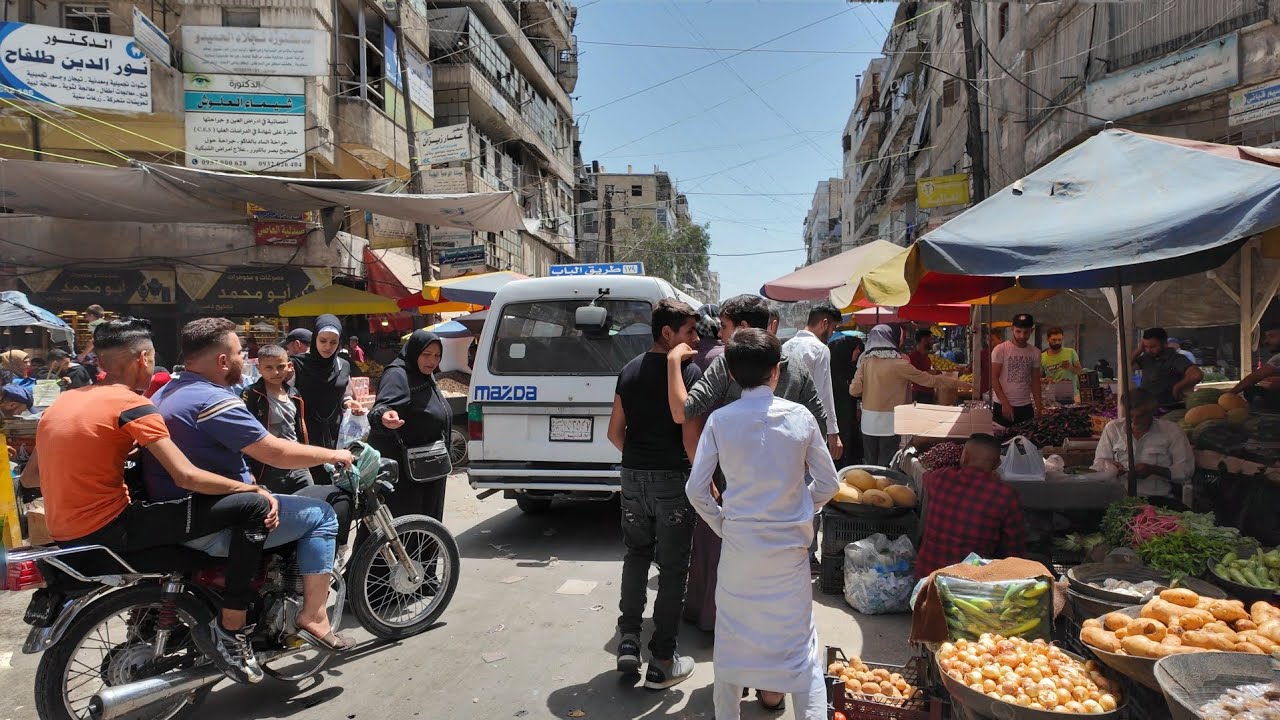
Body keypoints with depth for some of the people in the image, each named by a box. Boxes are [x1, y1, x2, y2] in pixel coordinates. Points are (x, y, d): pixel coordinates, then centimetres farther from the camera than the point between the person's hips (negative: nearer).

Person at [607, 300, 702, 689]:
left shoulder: (629, 371, 5)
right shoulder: (688, 372, -14)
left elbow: (615, 432, 8)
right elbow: (690, 438, -19)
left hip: (634, 477, 5)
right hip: (673, 480, -5)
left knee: (636, 554, 22)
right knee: (672, 567, 6)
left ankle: (628, 640, 18)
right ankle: (662, 662, 14)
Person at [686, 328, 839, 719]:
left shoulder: (720, 420, -9)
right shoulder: (800, 416, -8)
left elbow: (696, 489, -7)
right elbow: (828, 484, -2)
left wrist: (721, 525, 7)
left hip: (738, 541, 0)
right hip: (790, 543, 0)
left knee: (732, 634, 17)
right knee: (797, 637, 12)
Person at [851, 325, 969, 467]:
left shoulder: (866, 361, 1)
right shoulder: (899, 363, -7)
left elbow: (854, 390, -1)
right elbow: (928, 379, -1)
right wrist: (956, 383, 10)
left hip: (868, 420, 3)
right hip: (889, 422, -3)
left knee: (871, 465, 10)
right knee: (886, 466, 4)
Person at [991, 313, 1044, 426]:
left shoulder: (1035, 352, 7)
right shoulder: (1000, 349, -7)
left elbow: (1035, 381, 12)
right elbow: (993, 378, -8)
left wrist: (1039, 407, 6)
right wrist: (1005, 403, -13)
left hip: (1026, 407, 4)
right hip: (1002, 407, -4)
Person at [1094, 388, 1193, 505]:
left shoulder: (1171, 430, 5)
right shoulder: (1112, 428, 11)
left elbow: (1187, 469, 2)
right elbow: (1099, 463, 13)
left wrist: (1153, 470, -14)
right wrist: (1110, 468, -11)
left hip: (1158, 498, 0)